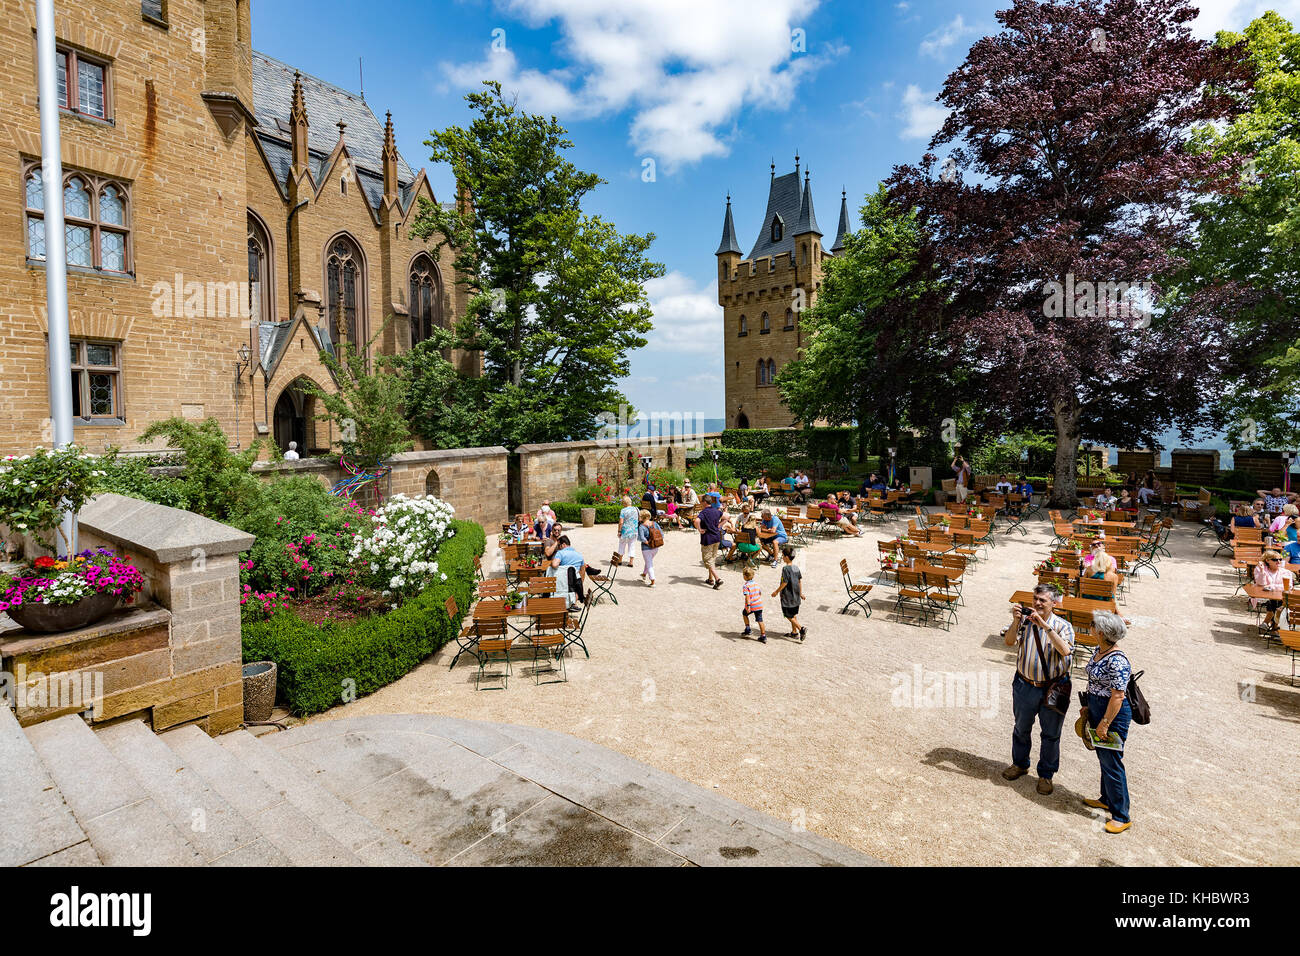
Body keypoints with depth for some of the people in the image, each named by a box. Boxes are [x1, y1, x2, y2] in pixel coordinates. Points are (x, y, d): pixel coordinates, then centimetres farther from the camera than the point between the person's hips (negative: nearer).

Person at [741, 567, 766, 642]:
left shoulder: (745, 586, -12)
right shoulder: (756, 584, 8)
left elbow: (747, 596, -22)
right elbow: (760, 593, 17)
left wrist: (748, 606, -26)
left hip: (751, 605, -5)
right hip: (759, 605, 5)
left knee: (744, 614, 23)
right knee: (760, 620, 7)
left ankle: (748, 629, 23)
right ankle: (763, 636, 5)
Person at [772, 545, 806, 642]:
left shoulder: (786, 568, -19)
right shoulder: (796, 568, 4)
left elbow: (784, 583, -20)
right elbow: (800, 580, 11)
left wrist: (777, 591, -8)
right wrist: (800, 593, 21)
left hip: (788, 597, -8)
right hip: (796, 596, 8)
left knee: (789, 616, 1)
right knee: (794, 615, 18)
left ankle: (801, 628, -11)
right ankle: (794, 632, 24)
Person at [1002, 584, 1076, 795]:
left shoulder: (1062, 626, -9)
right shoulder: (1025, 621, -3)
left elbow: (1065, 650, -27)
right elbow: (1009, 642, -15)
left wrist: (1044, 625, -32)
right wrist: (1016, 621, -28)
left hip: (1052, 689, -2)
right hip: (1025, 686, 2)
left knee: (1050, 735, 12)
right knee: (1021, 729, 19)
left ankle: (1046, 775, 31)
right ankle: (1020, 764, 40)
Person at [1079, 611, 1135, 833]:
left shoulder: (1117, 661, -27)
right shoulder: (1099, 650, 2)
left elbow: (1117, 696, -25)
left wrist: (1104, 723, -19)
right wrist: (1089, 707, 19)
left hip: (1113, 713, -9)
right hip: (1098, 708, 10)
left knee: (1111, 762, 2)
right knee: (1103, 757, 22)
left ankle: (1122, 816, 16)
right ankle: (1107, 799, 40)